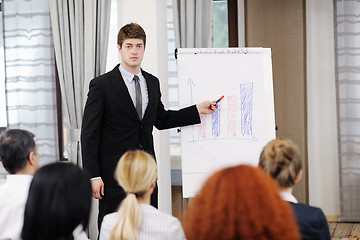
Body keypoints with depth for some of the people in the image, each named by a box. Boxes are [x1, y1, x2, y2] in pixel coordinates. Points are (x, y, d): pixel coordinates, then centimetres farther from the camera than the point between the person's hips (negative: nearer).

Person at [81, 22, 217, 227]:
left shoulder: (153, 83, 11)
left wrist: (198, 110, 13)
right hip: (114, 175, -5)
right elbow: (90, 133, -8)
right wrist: (94, 176, -13)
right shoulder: (102, 85, -7)